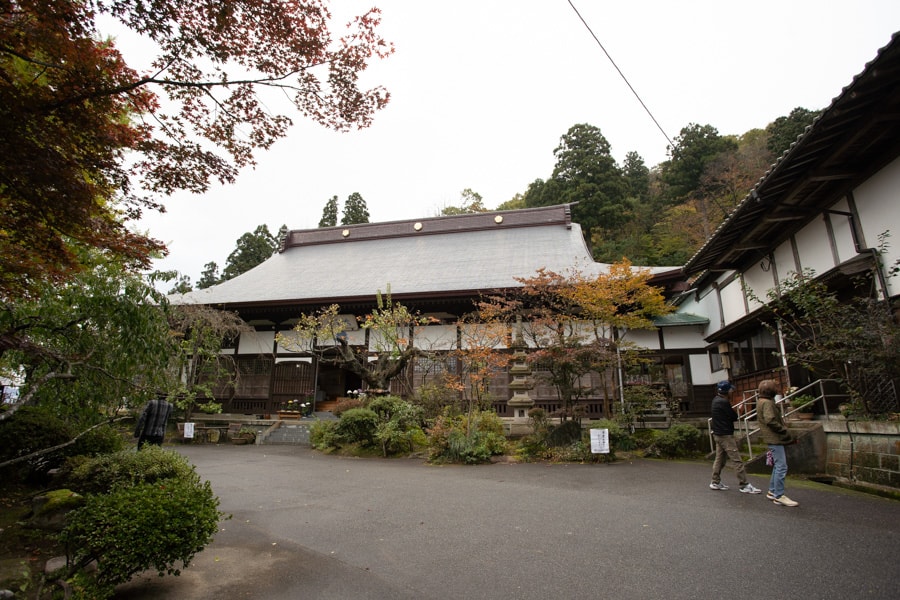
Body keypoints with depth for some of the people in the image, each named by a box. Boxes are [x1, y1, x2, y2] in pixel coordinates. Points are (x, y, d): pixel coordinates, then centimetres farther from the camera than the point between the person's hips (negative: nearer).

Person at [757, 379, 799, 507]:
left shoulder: (762, 401, 15)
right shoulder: (767, 403, -16)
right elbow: (771, 421, -25)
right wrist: (787, 433, -16)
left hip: (774, 438, 10)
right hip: (775, 438, -10)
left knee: (777, 466, 17)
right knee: (781, 467, -6)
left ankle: (772, 491, 25)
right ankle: (779, 496, -2)